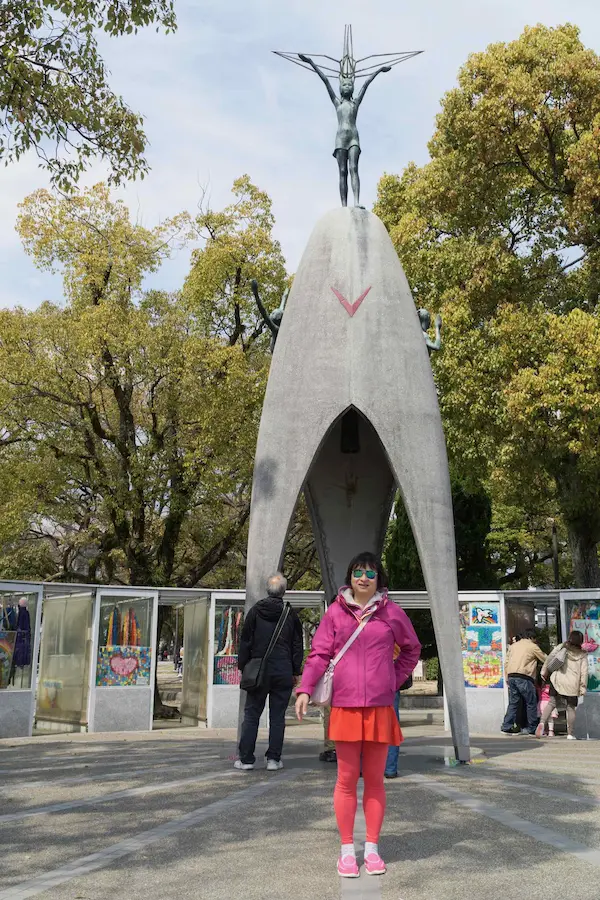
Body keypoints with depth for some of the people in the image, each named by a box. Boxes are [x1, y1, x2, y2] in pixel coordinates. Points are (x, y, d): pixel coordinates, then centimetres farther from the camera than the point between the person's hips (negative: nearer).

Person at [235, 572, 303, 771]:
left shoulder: (255, 611, 0)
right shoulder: (291, 614, 1)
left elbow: (245, 641, 3)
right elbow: (298, 646, 5)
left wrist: (242, 666, 10)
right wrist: (296, 671, 12)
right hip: (283, 672, 0)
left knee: (251, 714, 6)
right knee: (278, 716, 6)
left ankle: (246, 758, 6)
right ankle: (274, 759, 6)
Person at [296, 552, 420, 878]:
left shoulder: (391, 612, 4)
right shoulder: (335, 612, 3)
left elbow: (412, 650, 17)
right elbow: (319, 654, 1)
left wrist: (395, 680, 7)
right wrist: (305, 689, -10)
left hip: (380, 707, 1)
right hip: (344, 705, -1)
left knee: (374, 780, 10)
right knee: (346, 780, 5)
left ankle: (372, 848, 22)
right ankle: (347, 849, 18)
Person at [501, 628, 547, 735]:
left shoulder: (513, 646, 20)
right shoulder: (533, 646, 4)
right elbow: (545, 660, 9)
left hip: (511, 676, 6)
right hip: (524, 677, -6)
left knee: (513, 703, 10)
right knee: (531, 703, 6)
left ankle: (507, 726, 3)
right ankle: (532, 728, 10)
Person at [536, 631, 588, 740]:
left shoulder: (561, 647, 6)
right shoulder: (582, 655, 7)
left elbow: (549, 658, 2)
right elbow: (584, 672, 3)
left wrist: (544, 672, 11)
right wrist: (583, 688, 6)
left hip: (557, 680, 0)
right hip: (572, 684, 0)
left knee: (551, 702, 3)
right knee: (571, 708, 10)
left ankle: (542, 722, -19)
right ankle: (570, 734, 13)